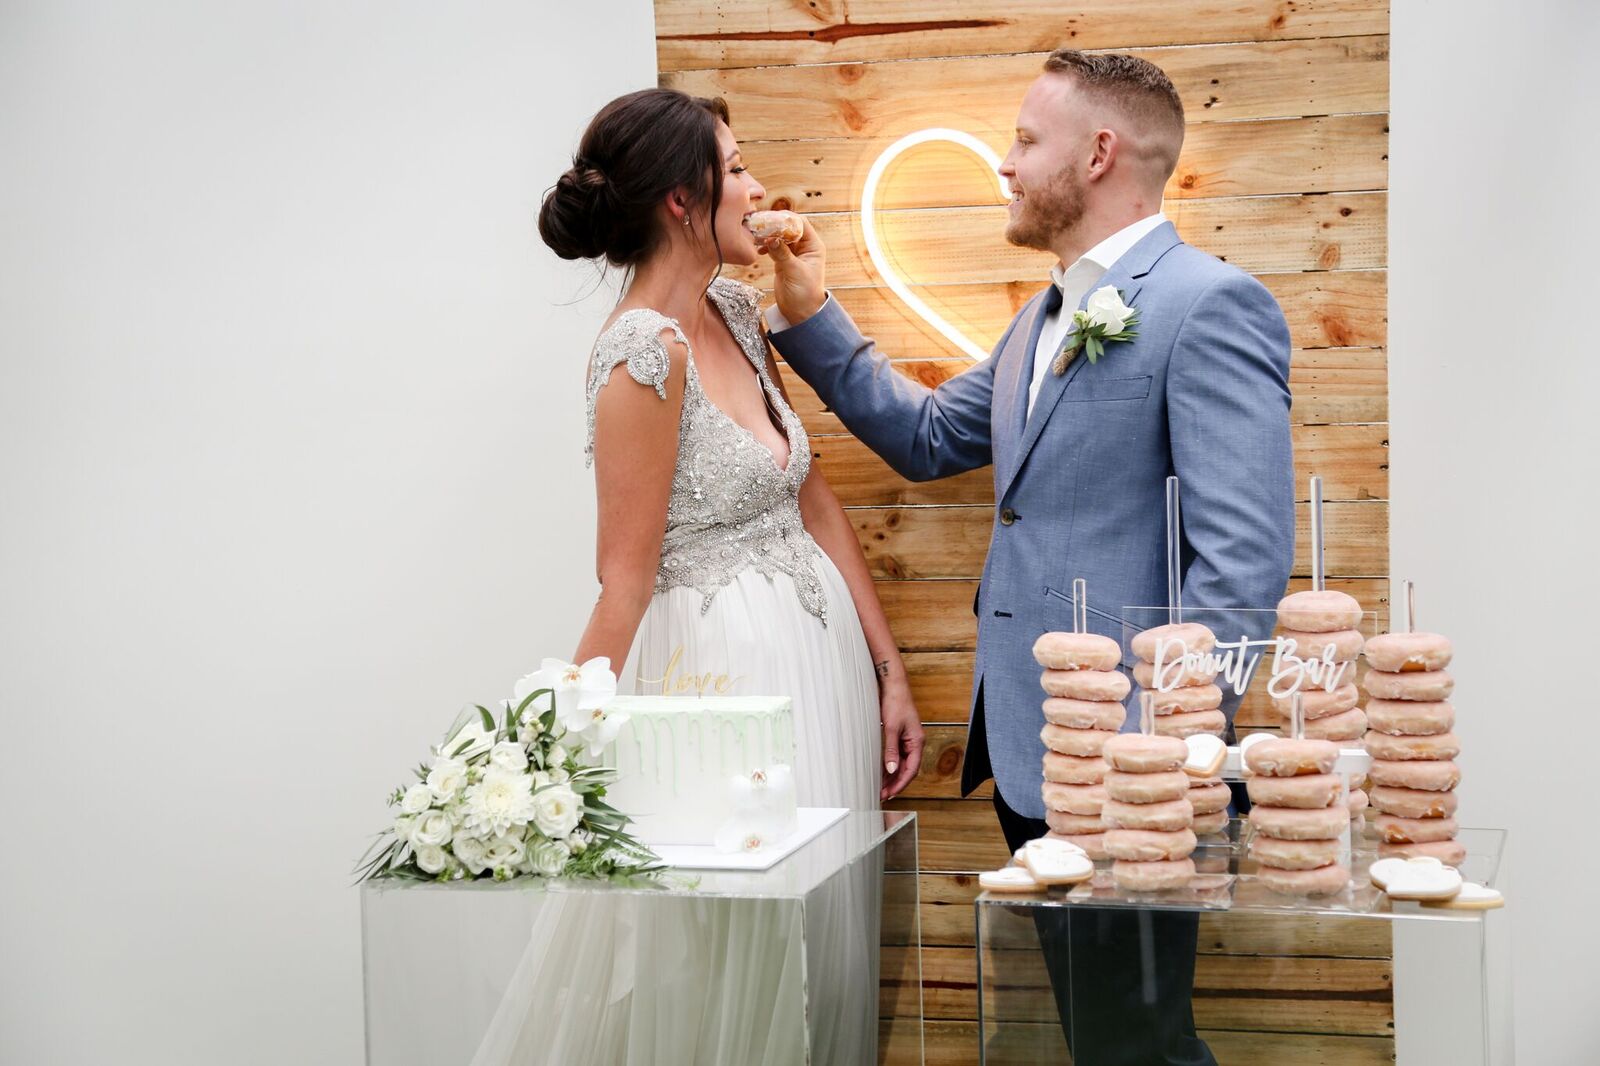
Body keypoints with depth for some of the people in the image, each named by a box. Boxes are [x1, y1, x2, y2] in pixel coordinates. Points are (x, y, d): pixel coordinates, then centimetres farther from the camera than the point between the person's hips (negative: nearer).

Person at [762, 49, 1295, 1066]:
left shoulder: (1211, 305, -13)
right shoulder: (1047, 316, 17)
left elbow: (1245, 560, -20)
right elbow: (926, 437, 23)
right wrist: (811, 315, 16)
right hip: (1028, 749, 9)